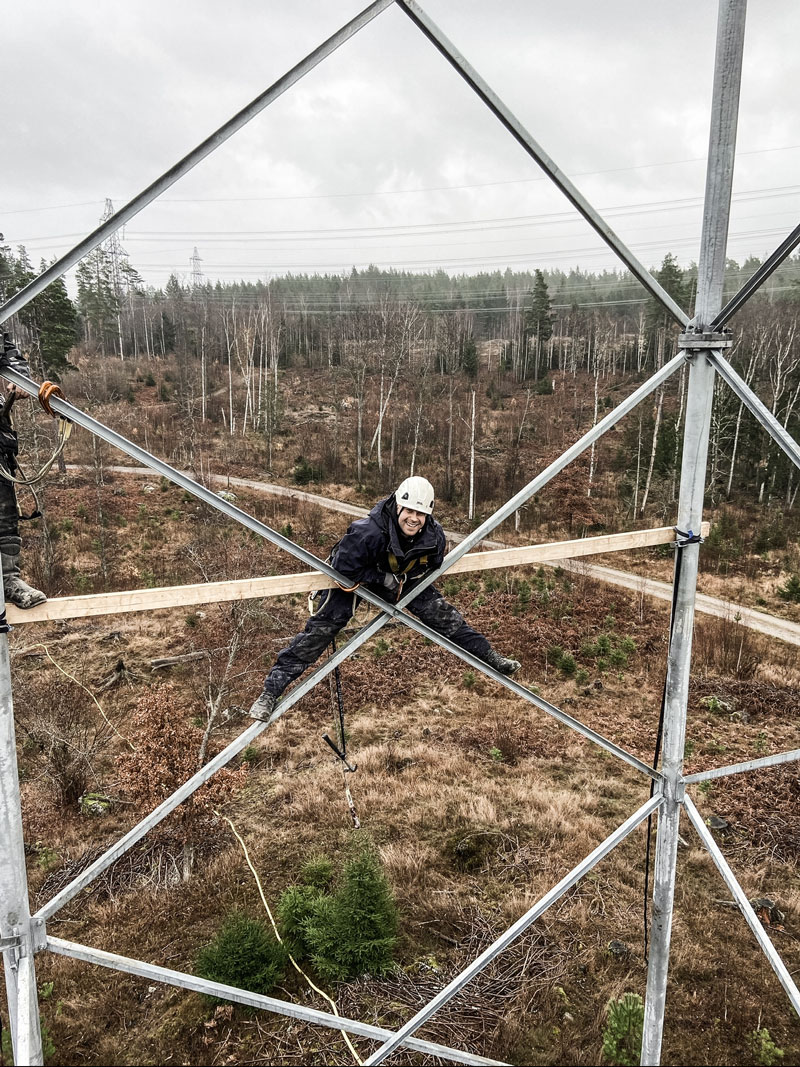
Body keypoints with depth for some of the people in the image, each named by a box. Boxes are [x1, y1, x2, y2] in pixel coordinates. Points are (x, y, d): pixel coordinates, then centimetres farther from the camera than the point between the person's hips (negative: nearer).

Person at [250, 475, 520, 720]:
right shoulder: (367, 532, -40)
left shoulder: (434, 535, -23)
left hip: (403, 579, 4)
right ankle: (271, 690, -10)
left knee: (443, 615, -4)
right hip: (354, 577, -4)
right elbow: (344, 568, -28)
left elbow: (431, 565, 0)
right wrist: (383, 578, -29)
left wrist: (405, 578, -11)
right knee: (320, 629, -14)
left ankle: (489, 656, 15)